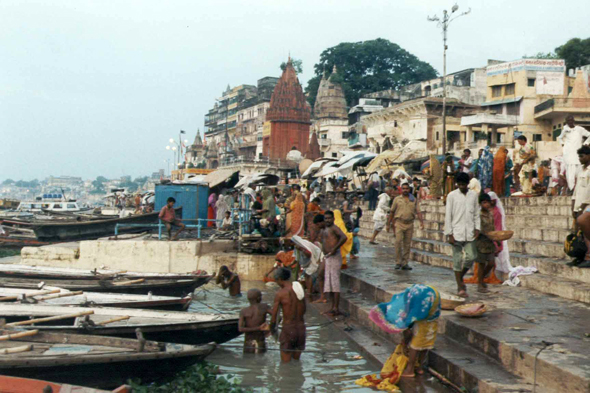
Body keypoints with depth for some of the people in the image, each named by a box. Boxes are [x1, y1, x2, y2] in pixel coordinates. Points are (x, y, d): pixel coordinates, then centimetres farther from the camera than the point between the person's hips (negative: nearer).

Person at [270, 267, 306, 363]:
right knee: (296, 360, 20)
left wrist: (272, 328, 8)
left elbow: (274, 315, -9)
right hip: (301, 326, 6)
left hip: (288, 328, -6)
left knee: (285, 362, 6)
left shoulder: (280, 294, -14)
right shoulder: (300, 289, 3)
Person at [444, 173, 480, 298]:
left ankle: (460, 277, 27)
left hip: (469, 233, 3)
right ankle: (460, 287, 7)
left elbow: (476, 214, 13)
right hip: (457, 233, -3)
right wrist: (449, 234, -7)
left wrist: (477, 228, 0)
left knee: (471, 257, 1)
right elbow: (448, 216, -2)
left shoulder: (473, 195, 9)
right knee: (457, 260, 0)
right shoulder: (452, 196, -1)